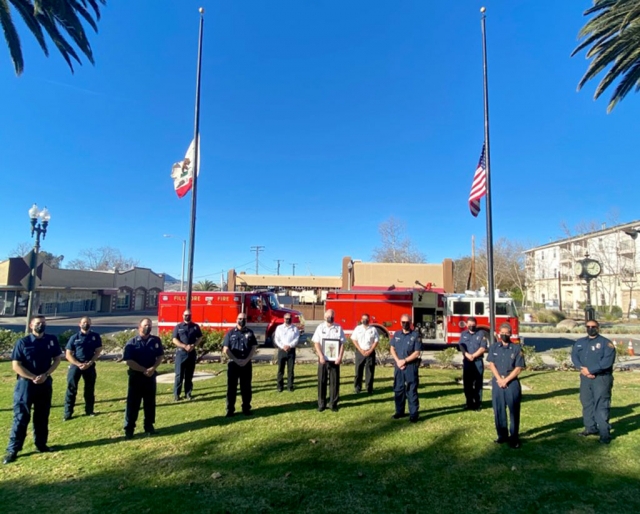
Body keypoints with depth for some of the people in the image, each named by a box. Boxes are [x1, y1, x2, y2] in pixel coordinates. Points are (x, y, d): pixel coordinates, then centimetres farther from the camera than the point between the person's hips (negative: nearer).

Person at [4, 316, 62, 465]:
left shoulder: (52, 340, -1)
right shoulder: (22, 342, -9)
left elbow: (57, 359, 4)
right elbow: (16, 365, -11)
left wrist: (45, 375, -10)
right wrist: (33, 377, -18)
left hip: (45, 383, 3)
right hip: (25, 383, -3)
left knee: (42, 416, 13)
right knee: (21, 417, 2)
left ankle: (41, 444, 25)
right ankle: (12, 450, 12)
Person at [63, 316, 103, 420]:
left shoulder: (95, 336, 2)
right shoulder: (74, 337, 0)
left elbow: (98, 351, 0)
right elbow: (68, 354, -2)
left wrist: (89, 363, -13)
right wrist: (79, 364, -15)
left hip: (90, 366, 1)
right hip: (75, 365, -1)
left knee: (90, 389, 9)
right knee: (71, 389, -1)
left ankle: (89, 410, 21)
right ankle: (68, 413, 8)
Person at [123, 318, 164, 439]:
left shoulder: (156, 341, 1)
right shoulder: (131, 343, -8)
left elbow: (160, 356, 4)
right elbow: (128, 361, -13)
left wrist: (153, 368, -14)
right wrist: (144, 370, -18)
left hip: (151, 376, 3)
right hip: (136, 376, -3)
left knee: (150, 402, 11)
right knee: (133, 403, 3)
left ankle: (149, 426, 23)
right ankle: (129, 428, 14)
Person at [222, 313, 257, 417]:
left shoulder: (250, 332, 6)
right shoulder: (230, 333, 1)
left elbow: (253, 348, 2)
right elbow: (226, 349, -5)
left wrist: (246, 360, -10)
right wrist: (236, 360, -12)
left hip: (246, 364, 2)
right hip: (233, 363, -1)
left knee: (246, 387, 7)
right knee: (231, 387, 3)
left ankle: (246, 408, 17)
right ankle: (230, 409, 11)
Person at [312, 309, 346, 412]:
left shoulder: (338, 328, 3)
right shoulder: (320, 327, 3)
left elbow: (342, 344, 1)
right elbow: (316, 343, -2)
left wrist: (340, 357, -10)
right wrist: (321, 356, -13)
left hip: (334, 359, 0)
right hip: (323, 359, 0)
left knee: (335, 382, 4)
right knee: (322, 382, 5)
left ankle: (333, 404, 15)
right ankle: (321, 404, 15)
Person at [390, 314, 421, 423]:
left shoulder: (415, 335, -6)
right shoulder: (396, 334, 7)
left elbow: (417, 353, -10)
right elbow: (392, 349, 6)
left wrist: (404, 361, -14)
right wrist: (398, 361, -9)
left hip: (411, 366, -4)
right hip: (398, 365, 4)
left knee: (411, 390, 0)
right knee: (398, 389, 10)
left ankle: (413, 414, 7)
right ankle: (400, 411, 23)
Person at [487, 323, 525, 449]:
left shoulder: (517, 348, -3)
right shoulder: (493, 347, 5)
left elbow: (518, 368, -7)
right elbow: (491, 364, 2)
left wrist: (506, 380, -12)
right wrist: (499, 379, -10)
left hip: (512, 383, -2)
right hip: (497, 382, 3)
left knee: (514, 411, 2)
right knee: (498, 410, 8)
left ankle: (514, 438, 12)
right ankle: (502, 435, 20)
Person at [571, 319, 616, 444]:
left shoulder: (606, 343, -6)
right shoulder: (580, 342, 12)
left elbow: (607, 361, -17)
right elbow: (574, 356, 3)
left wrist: (590, 370, -18)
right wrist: (582, 369, -15)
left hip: (601, 378, -6)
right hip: (585, 378, 6)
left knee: (601, 405, -7)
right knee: (587, 403, 12)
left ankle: (605, 433, -2)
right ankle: (591, 428, 25)